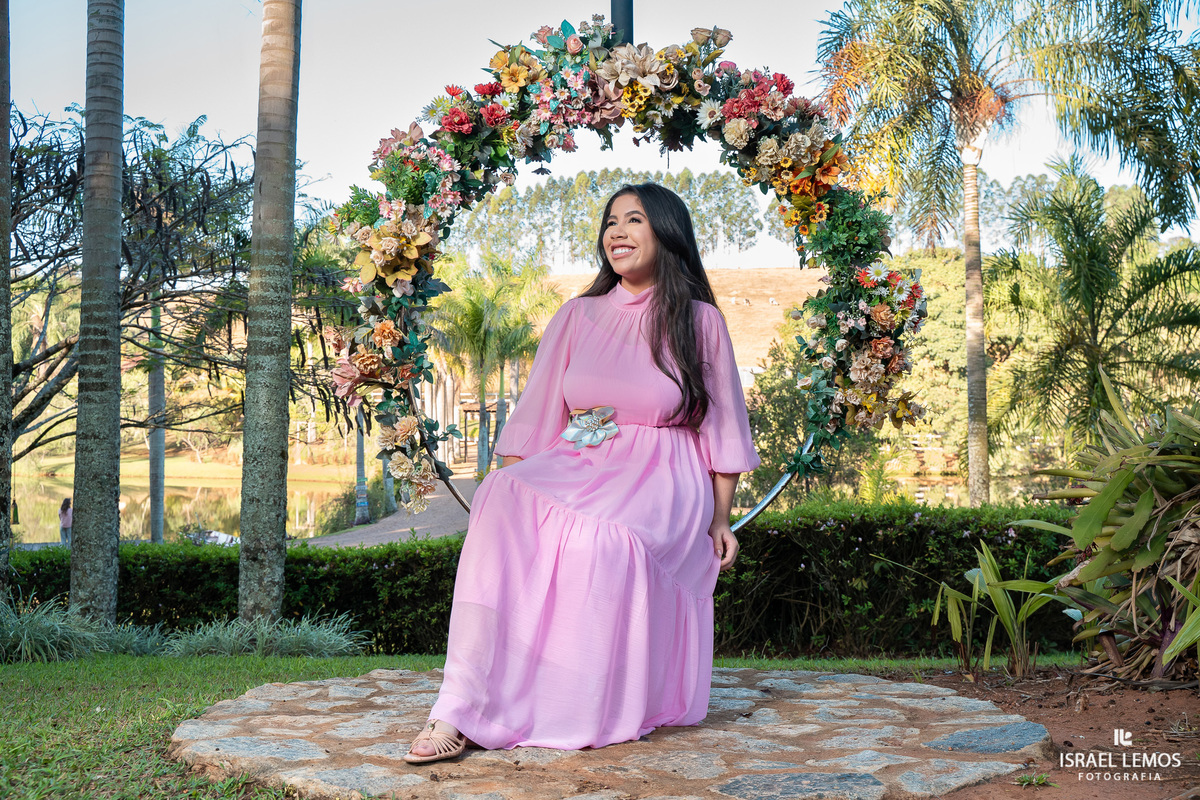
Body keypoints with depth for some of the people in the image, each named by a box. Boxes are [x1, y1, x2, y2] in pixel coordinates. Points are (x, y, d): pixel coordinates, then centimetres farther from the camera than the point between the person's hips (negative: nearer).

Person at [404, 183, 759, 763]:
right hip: (576, 470, 3)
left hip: (662, 483, -3)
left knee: (603, 538, -37)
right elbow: (535, 417, 11)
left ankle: (594, 714, -15)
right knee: (506, 507, -31)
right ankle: (460, 711, -34)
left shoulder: (701, 322, 6)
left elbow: (722, 428, 9)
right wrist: (511, 484, -2)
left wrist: (720, 519, 5)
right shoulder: (577, 317, 14)